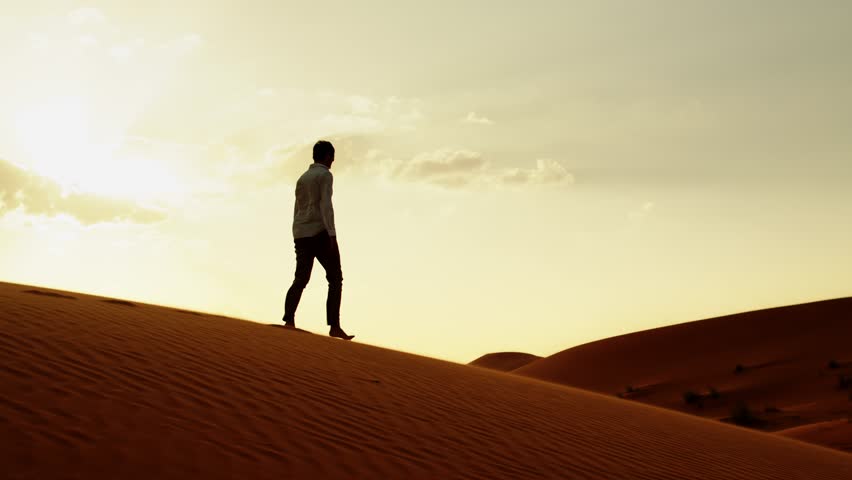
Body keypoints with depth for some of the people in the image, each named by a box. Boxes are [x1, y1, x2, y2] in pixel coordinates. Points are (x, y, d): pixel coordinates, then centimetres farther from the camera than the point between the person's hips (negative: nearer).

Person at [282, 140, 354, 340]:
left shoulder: (302, 178, 22)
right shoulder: (325, 175, -2)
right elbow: (326, 205, -14)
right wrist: (332, 235, -19)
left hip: (301, 235, 7)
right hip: (320, 233, -7)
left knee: (300, 280, 2)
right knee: (335, 279, -3)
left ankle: (289, 320, -16)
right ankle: (334, 326, -12)